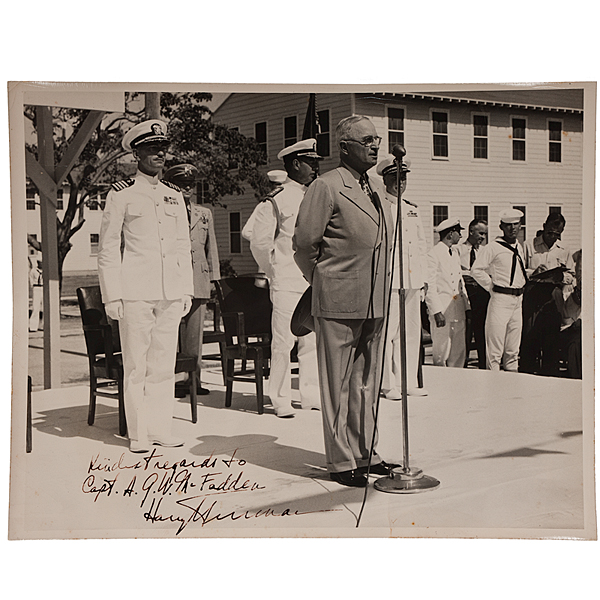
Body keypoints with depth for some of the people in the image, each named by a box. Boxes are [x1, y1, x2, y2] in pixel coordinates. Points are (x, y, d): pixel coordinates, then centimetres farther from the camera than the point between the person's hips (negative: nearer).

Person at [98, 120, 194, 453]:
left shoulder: (175, 195, 15)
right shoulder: (122, 194, 0)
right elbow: (108, 248, -1)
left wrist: (188, 289, 14)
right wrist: (112, 295, -7)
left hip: (171, 292, 5)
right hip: (135, 291, -5)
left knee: (164, 363, 7)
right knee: (136, 365, -1)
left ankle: (162, 428, 16)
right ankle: (139, 434, 6)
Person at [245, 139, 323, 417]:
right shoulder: (276, 200, -6)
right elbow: (258, 241, -6)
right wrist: (273, 271, 0)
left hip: (315, 281, 6)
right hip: (287, 282, -6)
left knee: (313, 339, 8)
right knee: (283, 341, -4)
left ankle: (311, 395, 17)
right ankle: (280, 399, 5)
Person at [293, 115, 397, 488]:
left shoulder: (376, 191, 17)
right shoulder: (327, 187, -8)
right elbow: (304, 242, -7)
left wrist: (380, 295, 17)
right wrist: (325, 282, 4)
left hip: (374, 303, 8)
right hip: (338, 303, -8)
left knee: (367, 382, 15)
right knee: (337, 383, 0)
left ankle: (365, 453, 25)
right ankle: (341, 462, 9)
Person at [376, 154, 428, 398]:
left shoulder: (412, 210, 20)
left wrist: (422, 279, 17)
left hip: (412, 280, 7)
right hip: (388, 279, -6)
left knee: (412, 331, 7)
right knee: (387, 331, -7)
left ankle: (409, 382, 13)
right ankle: (388, 383, 1)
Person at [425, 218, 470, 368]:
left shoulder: (455, 254, 18)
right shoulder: (433, 255, -8)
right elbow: (430, 286, -13)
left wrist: (467, 307, 14)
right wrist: (437, 311, -19)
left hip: (458, 310, 8)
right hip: (441, 311, -8)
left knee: (459, 352, 7)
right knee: (441, 352, -5)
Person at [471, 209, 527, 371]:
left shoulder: (519, 248, 14)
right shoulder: (492, 248, -8)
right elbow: (476, 270, -12)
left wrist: (521, 287, 13)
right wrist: (492, 286, -8)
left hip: (517, 301, 7)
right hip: (500, 300, -7)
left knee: (513, 350, 12)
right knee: (495, 350, -7)